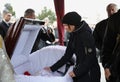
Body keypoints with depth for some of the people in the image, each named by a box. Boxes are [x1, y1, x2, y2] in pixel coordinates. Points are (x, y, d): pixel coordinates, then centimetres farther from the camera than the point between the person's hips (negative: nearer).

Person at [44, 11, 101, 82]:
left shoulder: (86, 34, -17)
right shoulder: (73, 35, 8)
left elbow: (90, 58, -19)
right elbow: (67, 56, 12)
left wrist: (76, 71, -16)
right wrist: (52, 68, 10)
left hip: (90, 74, -7)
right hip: (79, 71, 7)